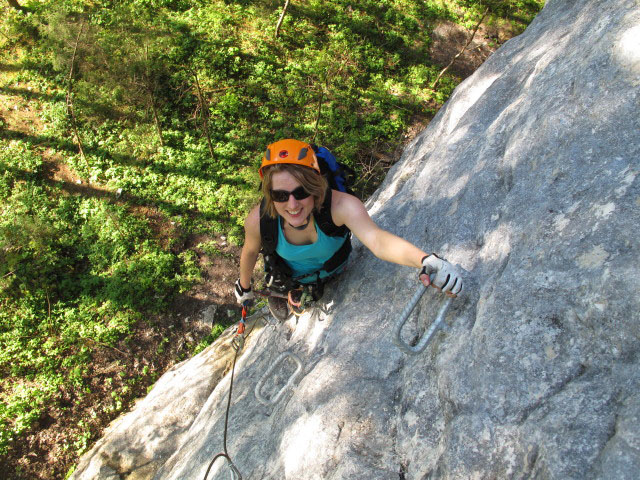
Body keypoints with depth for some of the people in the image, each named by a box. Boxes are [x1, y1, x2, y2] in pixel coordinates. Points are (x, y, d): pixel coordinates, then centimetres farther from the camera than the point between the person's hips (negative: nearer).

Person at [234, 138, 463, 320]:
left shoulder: (340, 205, -46)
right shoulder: (258, 220, -39)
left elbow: (377, 240, -63)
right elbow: (250, 251, -16)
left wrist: (427, 261, -82)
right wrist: (244, 286, 3)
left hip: (331, 269, 0)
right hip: (289, 274, 1)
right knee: (281, 313, 28)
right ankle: (282, 293, 61)